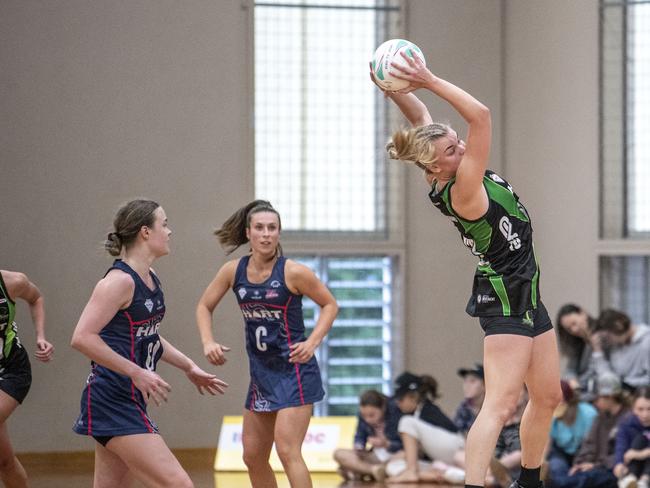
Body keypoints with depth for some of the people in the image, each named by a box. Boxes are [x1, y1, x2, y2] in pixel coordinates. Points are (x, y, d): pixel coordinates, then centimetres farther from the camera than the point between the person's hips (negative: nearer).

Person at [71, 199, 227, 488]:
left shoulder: (150, 280, 13)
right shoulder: (120, 280, -16)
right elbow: (82, 338, -24)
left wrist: (189, 368, 27)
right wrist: (137, 372, -23)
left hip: (131, 400, 10)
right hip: (112, 402, -10)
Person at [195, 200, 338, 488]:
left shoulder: (292, 272, -13)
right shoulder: (234, 271, 0)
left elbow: (330, 305, -2)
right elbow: (204, 306, 14)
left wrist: (312, 342, -15)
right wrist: (208, 342, -3)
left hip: (294, 370, -6)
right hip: (261, 373, 6)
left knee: (287, 451, -17)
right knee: (253, 457, 11)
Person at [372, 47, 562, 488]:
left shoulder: (454, 174, -1)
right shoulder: (463, 190, -25)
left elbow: (421, 116, 3)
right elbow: (481, 116, -32)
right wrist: (429, 81, -30)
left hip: (526, 298, 10)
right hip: (505, 301, -10)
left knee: (547, 397, 18)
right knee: (500, 405, -18)